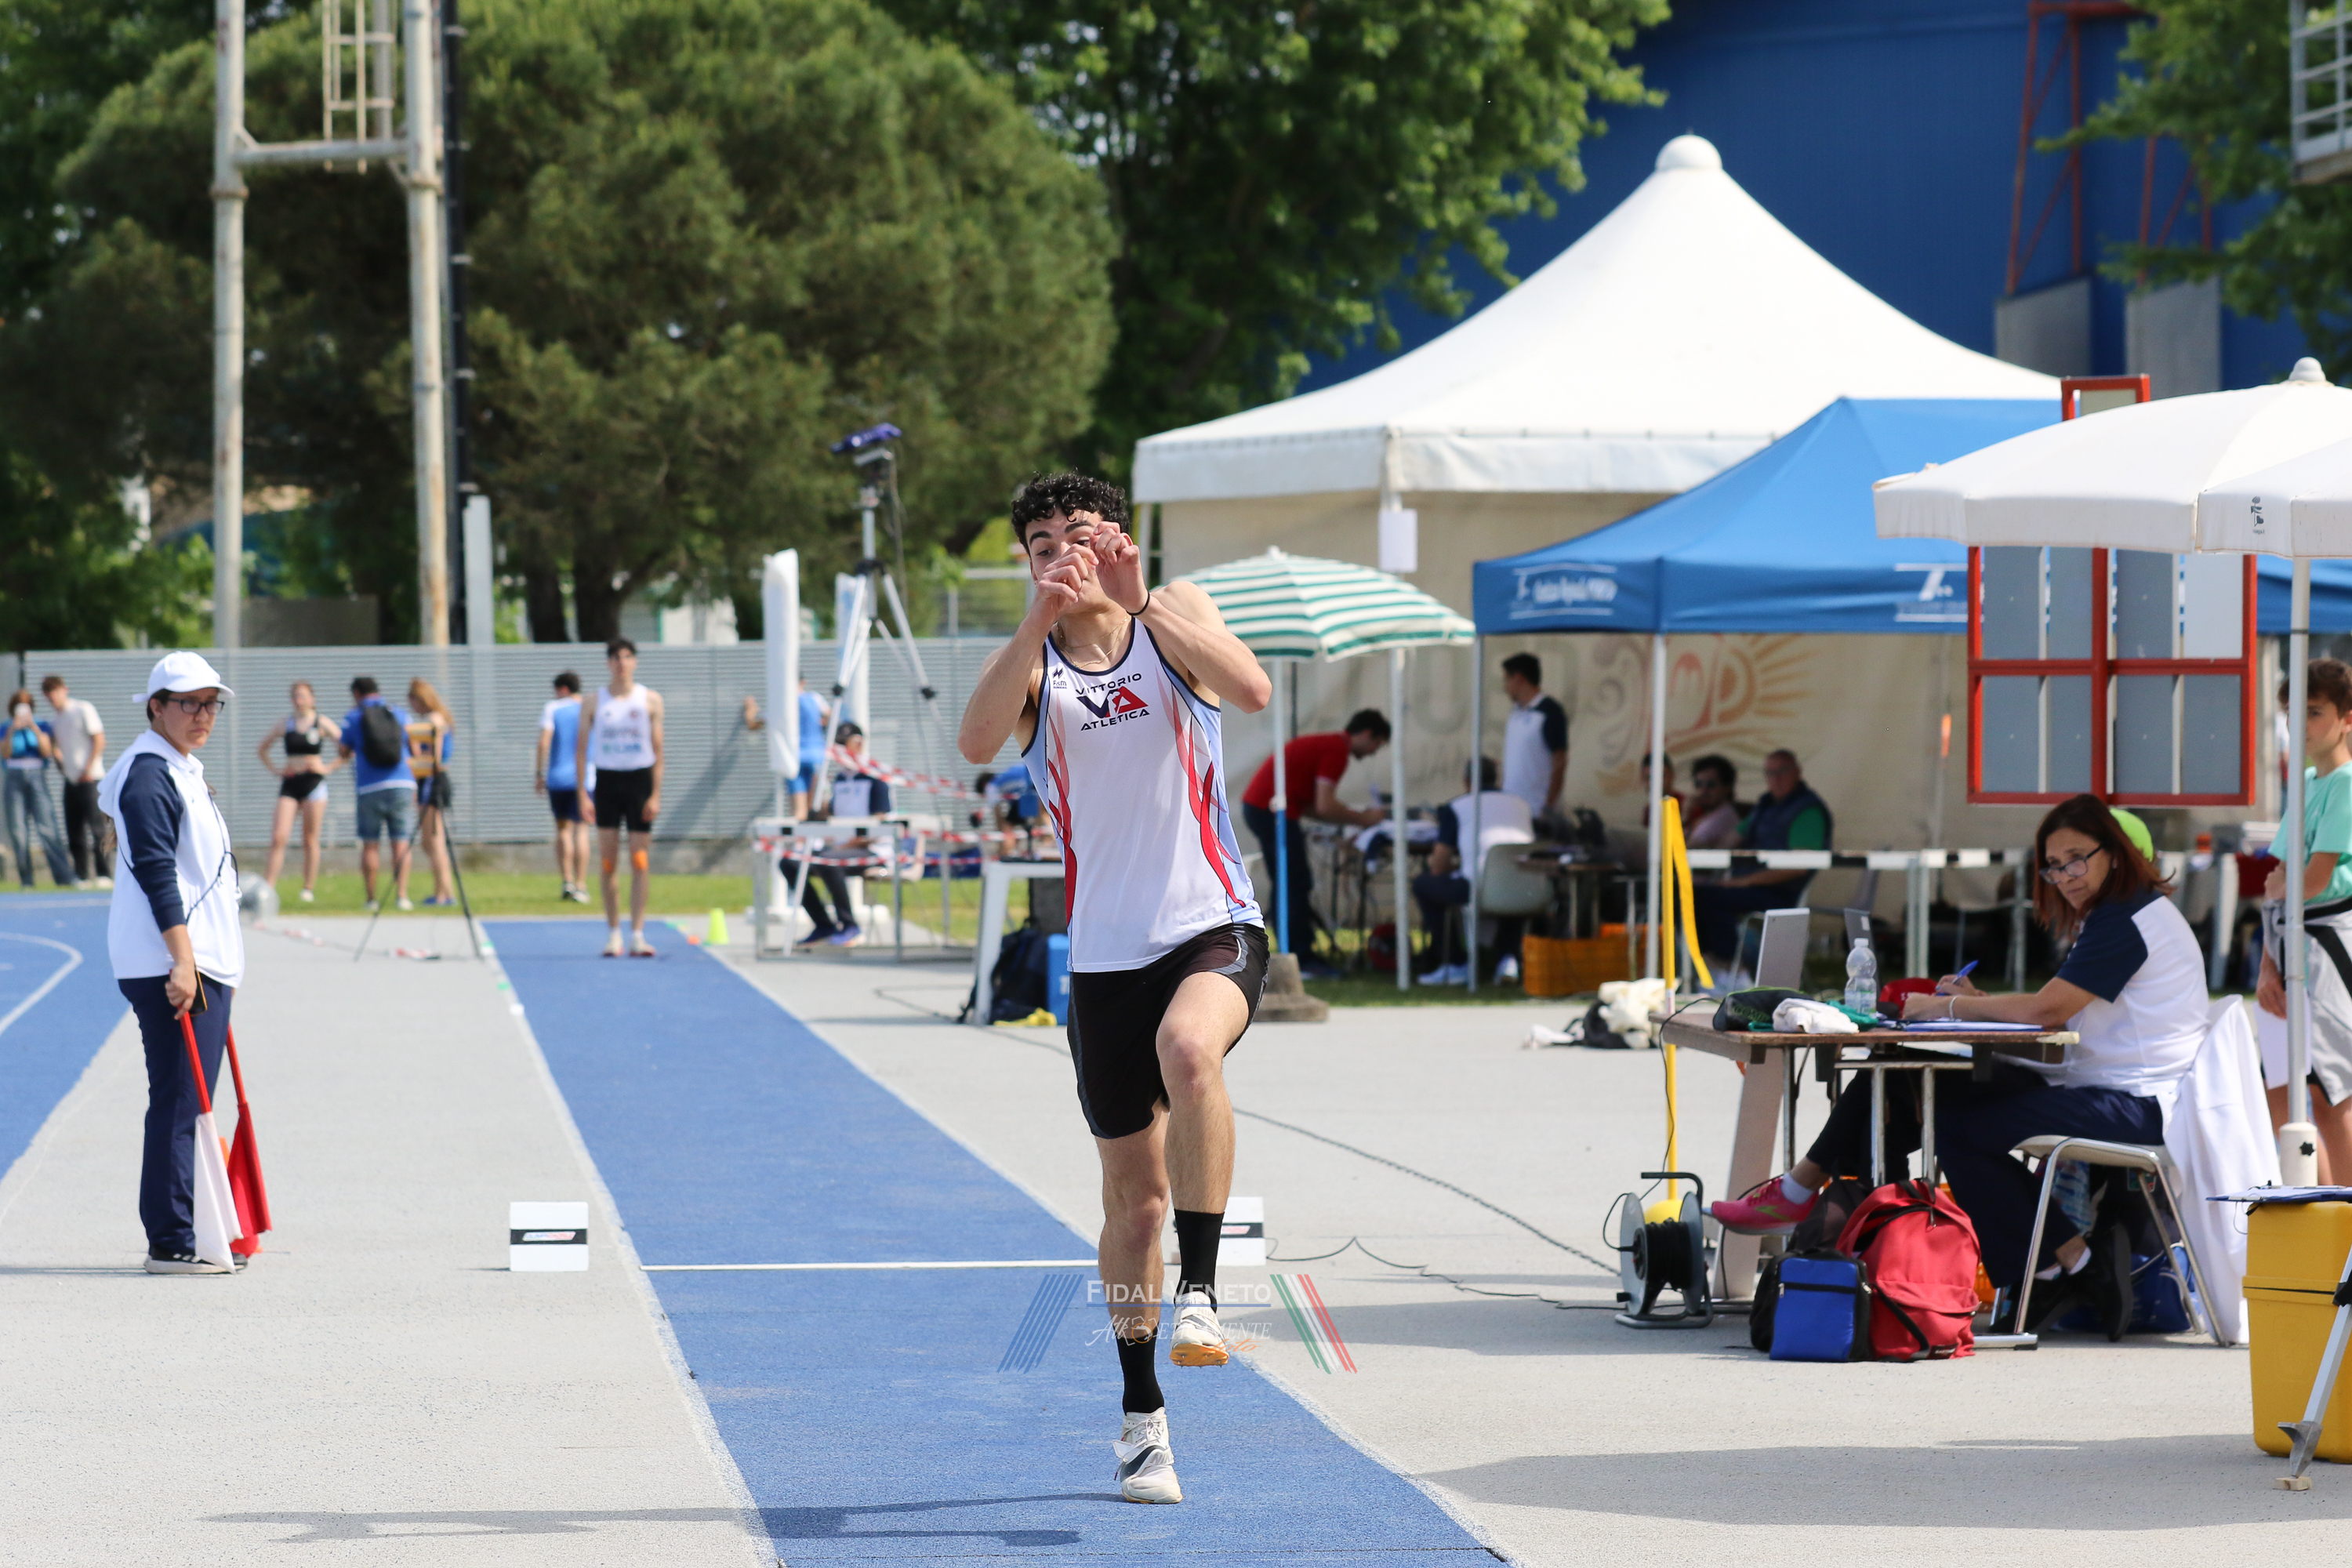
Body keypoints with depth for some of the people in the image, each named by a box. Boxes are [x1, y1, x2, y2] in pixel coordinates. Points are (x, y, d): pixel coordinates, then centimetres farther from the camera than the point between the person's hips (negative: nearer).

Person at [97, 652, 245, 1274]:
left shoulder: (184, 771, 21)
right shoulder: (149, 774, -10)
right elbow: (155, 871, -19)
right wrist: (183, 960, -24)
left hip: (201, 963, 10)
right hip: (169, 964, -10)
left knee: (186, 1105, 10)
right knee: (179, 1103, -11)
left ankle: (175, 1238, 14)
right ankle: (170, 1243, -11)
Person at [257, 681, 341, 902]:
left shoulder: (321, 723, 2)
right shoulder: (284, 724, 8)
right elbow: (263, 749, 21)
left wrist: (328, 767, -4)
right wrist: (274, 769, 8)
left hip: (314, 783, -2)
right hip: (290, 784, 2)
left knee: (311, 841, 2)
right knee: (278, 838, -8)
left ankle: (309, 890, 9)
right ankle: (268, 886, -10)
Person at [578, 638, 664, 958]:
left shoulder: (650, 700, 3)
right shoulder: (593, 702, 4)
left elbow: (658, 750, 2)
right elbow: (582, 748, 5)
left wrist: (656, 794, -5)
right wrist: (583, 793, -4)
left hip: (640, 779, -1)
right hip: (607, 780, 1)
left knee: (640, 861, -3)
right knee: (608, 861, 0)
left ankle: (637, 934, -2)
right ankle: (612, 933, 7)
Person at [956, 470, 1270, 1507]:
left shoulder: (1173, 617, 0)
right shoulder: (1034, 658, 2)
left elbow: (1251, 690, -19)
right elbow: (976, 741, -19)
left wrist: (1143, 605, -26)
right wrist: (1039, 619, -28)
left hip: (1213, 925, -2)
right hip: (1107, 950, 2)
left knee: (1189, 1048, -36)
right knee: (1132, 1187, 8)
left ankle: (1200, 1289, -27)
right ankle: (1141, 1416, 22)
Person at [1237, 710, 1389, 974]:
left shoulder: (1328, 743, 21)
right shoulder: (1336, 750, -11)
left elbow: (1311, 807, 21)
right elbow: (1325, 807, -17)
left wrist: (1358, 817, 16)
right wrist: (1363, 819, -3)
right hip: (1271, 810, -10)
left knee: (1287, 889, 15)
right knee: (1297, 887, -6)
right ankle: (1304, 959, -5)